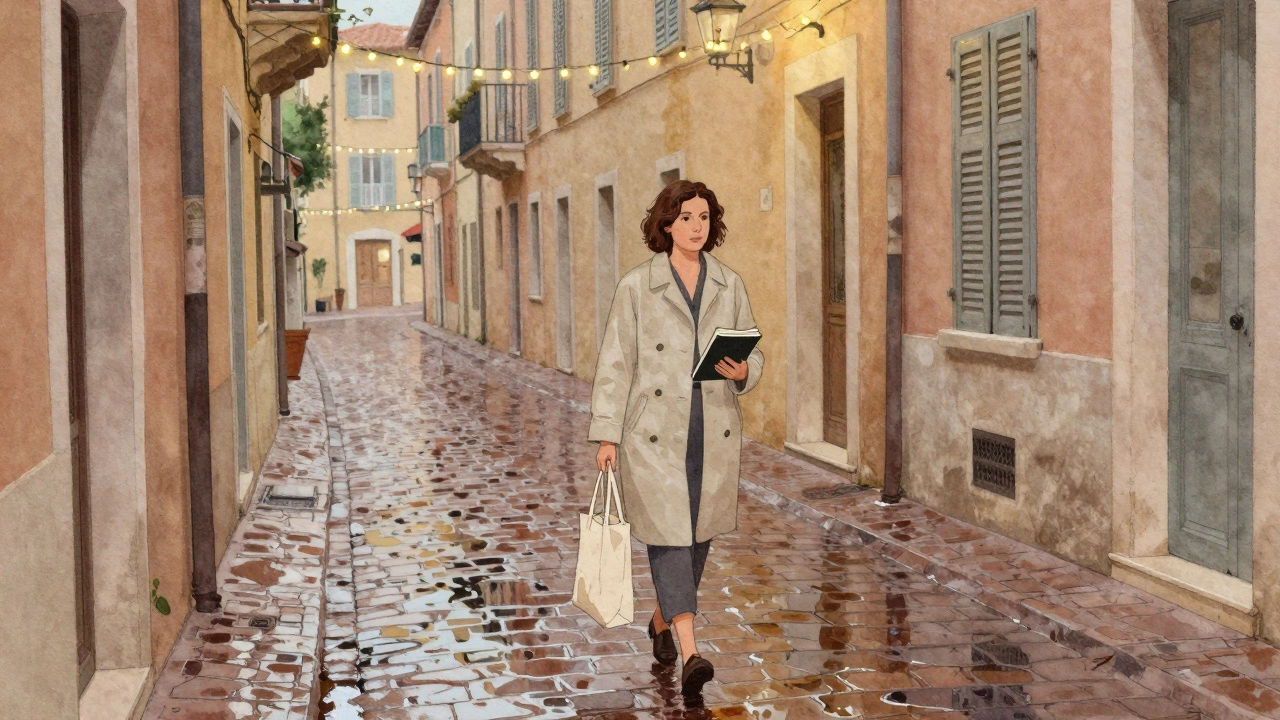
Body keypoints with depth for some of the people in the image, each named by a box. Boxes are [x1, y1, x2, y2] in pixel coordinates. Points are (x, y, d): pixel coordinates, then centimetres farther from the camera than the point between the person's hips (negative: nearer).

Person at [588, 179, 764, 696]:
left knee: (698, 536, 12)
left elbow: (754, 353, 12)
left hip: (715, 435, 4)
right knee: (668, 535, -9)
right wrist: (606, 435, -8)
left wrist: (742, 372, -12)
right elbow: (614, 364, -3)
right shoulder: (636, 287, -3)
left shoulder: (730, 286, 7)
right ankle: (689, 653, -11)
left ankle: (662, 622, 36)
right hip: (654, 435, -4)